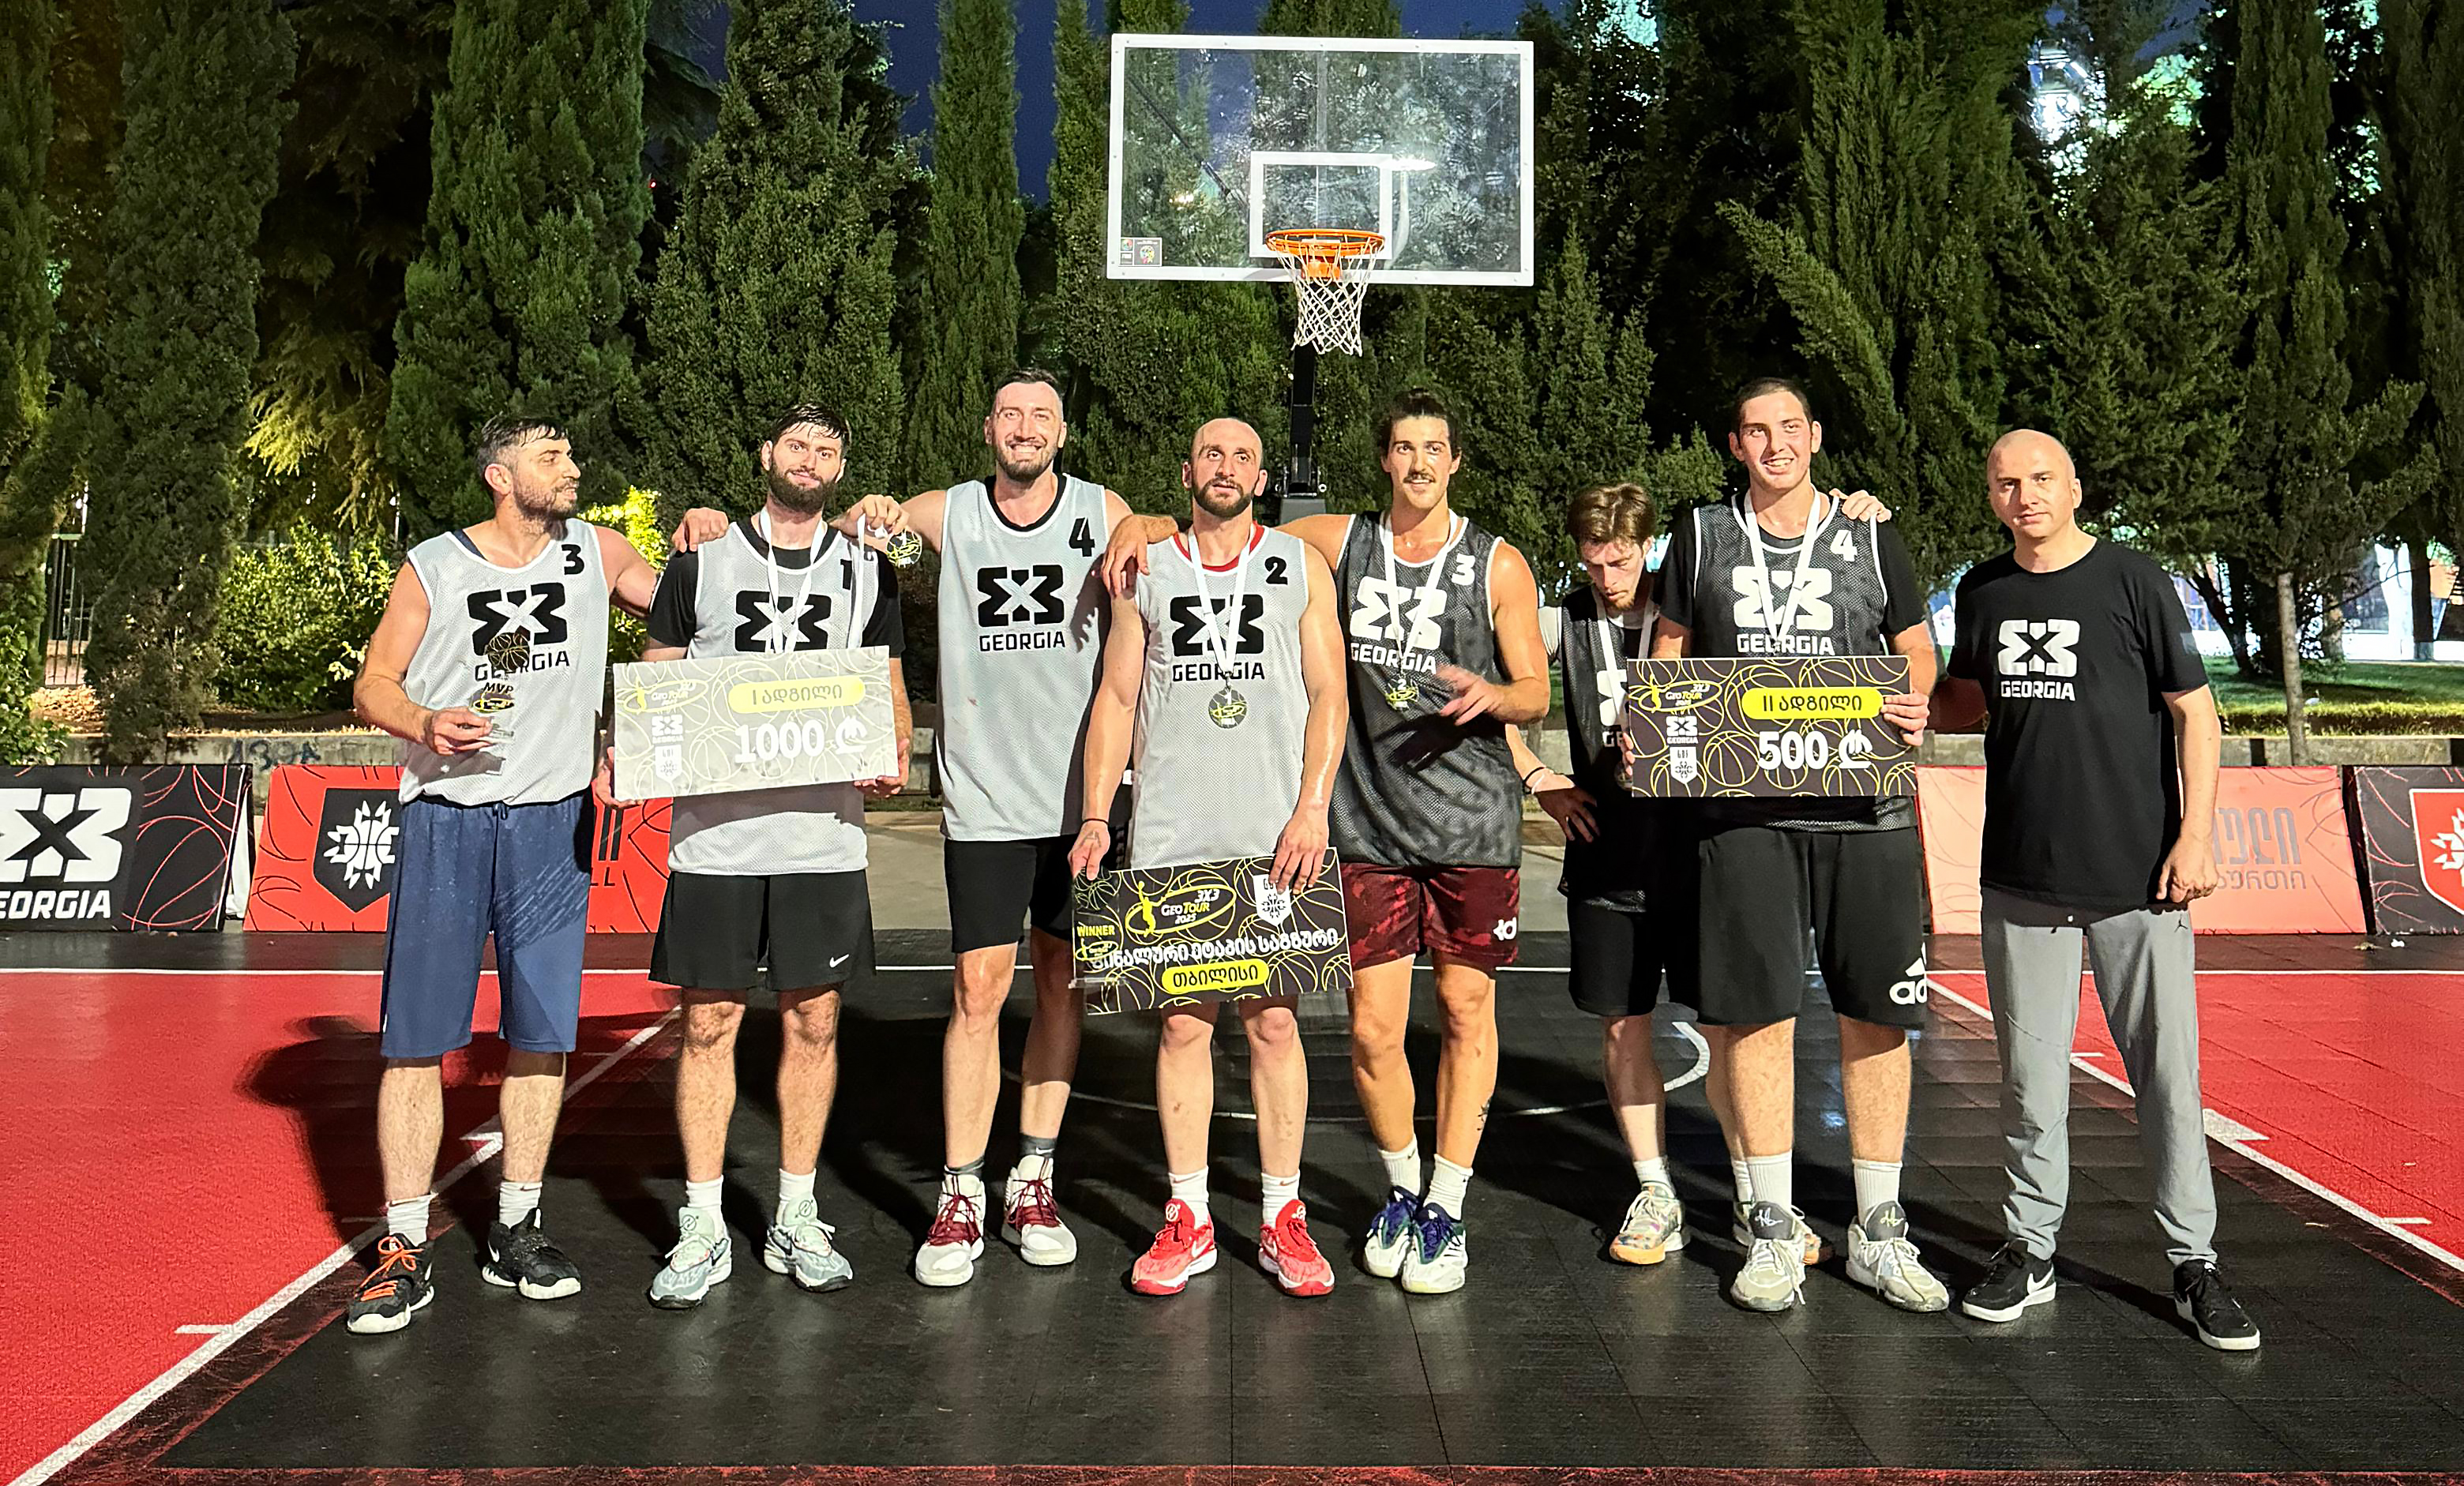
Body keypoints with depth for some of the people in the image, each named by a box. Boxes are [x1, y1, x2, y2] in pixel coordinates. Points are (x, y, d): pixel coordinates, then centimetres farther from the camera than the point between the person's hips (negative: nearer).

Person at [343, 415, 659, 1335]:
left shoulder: (596, 553, 9)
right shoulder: (433, 566, 4)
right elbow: (374, 685, 4)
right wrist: (426, 724, -16)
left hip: (553, 822, 2)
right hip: (445, 819, -2)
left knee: (540, 1034, 6)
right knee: (416, 1039, -2)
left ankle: (515, 1232, 19)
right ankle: (404, 1250, 7)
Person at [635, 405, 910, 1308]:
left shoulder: (868, 571, 11)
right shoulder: (702, 561, 7)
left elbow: (891, 693, 13)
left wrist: (892, 757, -7)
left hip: (824, 835, 1)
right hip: (714, 833, -1)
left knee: (813, 1021, 6)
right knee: (708, 1022, 3)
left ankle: (796, 1222, 19)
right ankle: (702, 1230, 14)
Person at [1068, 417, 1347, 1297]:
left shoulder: (1302, 568, 9)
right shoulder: (1145, 570, 12)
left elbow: (1327, 697, 5)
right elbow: (1116, 700, 11)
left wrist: (1312, 809, -8)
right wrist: (1095, 817, 1)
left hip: (1274, 834, -1)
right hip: (1168, 834, 1)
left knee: (1273, 1020, 1)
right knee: (1181, 1022, 3)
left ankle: (1281, 1219, 12)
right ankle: (1187, 1219, 14)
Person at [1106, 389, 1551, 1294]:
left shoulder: (1497, 565, 3)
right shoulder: (1339, 543, 7)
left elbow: (1536, 695, 3)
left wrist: (1493, 695, -18)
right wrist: (1144, 528, -2)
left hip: (1473, 820, -1)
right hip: (1369, 824, 1)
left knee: (1466, 1010, 5)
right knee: (1372, 1030, 0)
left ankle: (1446, 1209, 19)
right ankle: (1401, 1186, 25)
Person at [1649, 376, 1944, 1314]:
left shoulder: (1870, 542, 10)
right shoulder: (1702, 538, 10)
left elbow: (1918, 653, 15)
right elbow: (1669, 656, 16)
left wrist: (1916, 708, -7)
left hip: (1866, 809, 1)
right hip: (1746, 809, 0)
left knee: (1875, 1019, 3)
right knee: (1757, 1017, 0)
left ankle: (1877, 1234, 17)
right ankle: (1773, 1231, 13)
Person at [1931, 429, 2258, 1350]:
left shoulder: (2133, 582, -3)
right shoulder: (1983, 593, 9)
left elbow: (2194, 711, -2)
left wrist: (2196, 833, -9)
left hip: (2137, 876, -3)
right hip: (2021, 876, 3)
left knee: (2167, 1071, 3)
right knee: (2030, 1075, 9)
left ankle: (2194, 1264, 16)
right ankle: (2030, 1249, 20)